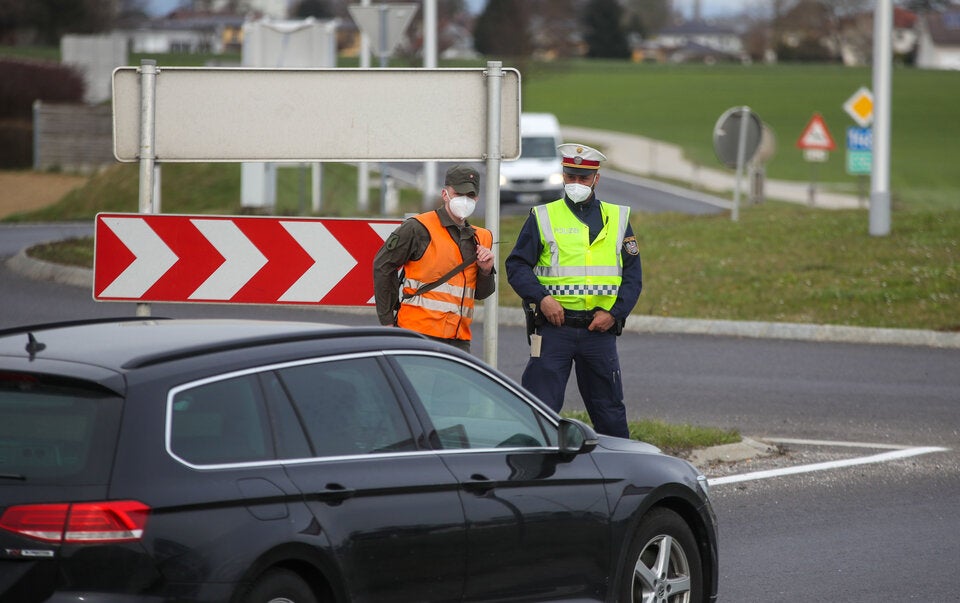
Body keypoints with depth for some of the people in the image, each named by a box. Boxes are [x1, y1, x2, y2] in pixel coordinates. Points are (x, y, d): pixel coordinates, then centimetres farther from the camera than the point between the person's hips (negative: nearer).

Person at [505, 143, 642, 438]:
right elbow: (517, 266, 2)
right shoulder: (542, 217, 5)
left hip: (600, 328, 2)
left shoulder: (617, 218, 11)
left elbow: (633, 275, 10)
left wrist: (615, 313, -4)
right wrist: (541, 298, -14)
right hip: (553, 327, -2)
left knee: (609, 409, 9)